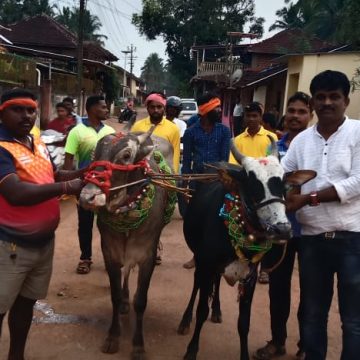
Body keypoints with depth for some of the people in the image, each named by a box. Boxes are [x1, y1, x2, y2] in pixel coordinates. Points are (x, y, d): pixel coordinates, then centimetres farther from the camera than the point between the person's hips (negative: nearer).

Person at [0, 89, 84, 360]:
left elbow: (51, 176, 21)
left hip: (44, 241, 8)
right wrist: (68, 187, -26)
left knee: (26, 301, 22)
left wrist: (84, 173, 4)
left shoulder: (39, 144, 8)